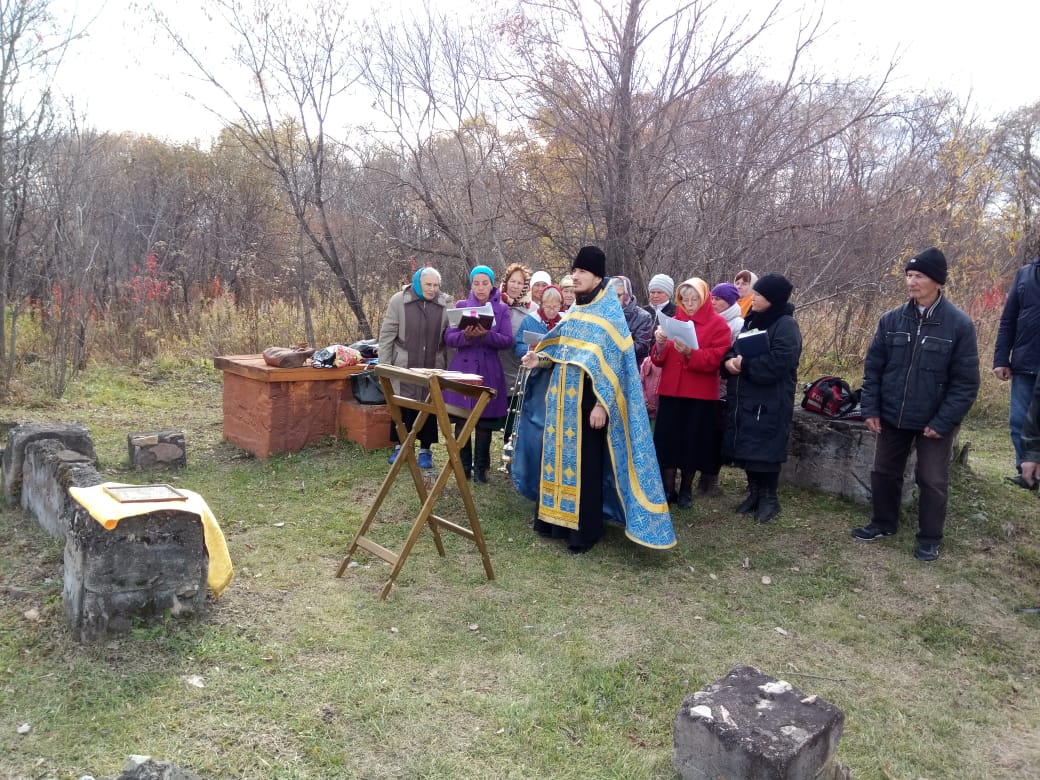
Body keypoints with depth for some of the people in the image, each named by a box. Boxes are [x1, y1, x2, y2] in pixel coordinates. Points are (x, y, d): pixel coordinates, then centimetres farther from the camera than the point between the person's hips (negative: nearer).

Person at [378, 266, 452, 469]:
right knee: (401, 406, 8)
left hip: (432, 368, 1)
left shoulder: (445, 304, 0)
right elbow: (386, 335, -2)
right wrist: (384, 367, -4)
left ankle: (425, 450, 20)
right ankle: (399, 446, 25)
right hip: (403, 367, -1)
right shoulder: (399, 300, -4)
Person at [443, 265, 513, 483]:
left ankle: (480, 468, 14)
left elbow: (507, 341, -6)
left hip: (488, 371, 0)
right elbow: (448, 338, -1)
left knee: (485, 421, 2)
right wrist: (465, 335, -22)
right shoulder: (461, 306, 6)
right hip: (462, 369, 1)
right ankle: (464, 466, 15)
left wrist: (487, 335, -24)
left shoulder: (502, 309, 5)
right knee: (461, 420, 2)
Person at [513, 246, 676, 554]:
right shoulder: (575, 311, 13)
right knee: (557, 455, 12)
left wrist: (601, 404, -20)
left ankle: (585, 529, 10)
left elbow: (610, 362, -14)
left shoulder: (610, 313, -9)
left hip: (586, 399, -7)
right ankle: (556, 516, 26)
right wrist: (540, 359, 1)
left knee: (584, 462, -1)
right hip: (561, 396, 7)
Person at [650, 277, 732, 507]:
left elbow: (715, 359, -13)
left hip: (700, 395, -3)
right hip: (670, 391, 4)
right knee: (667, 440, 1)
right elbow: (659, 360, 8)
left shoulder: (718, 324, -1)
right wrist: (660, 344, -13)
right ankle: (668, 490, 10)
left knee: (693, 441, 5)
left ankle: (686, 489, 20)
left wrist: (690, 352, -27)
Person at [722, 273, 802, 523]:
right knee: (746, 448, 11)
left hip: (770, 402, -8)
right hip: (744, 399, 8)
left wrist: (744, 366, -15)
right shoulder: (751, 321, 14)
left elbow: (778, 363, -23)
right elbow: (734, 350, 16)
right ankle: (754, 493, 25)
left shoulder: (786, 326, -11)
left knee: (765, 450, -2)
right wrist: (730, 360, -8)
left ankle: (769, 497, 14)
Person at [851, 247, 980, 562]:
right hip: (892, 417, 4)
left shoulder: (959, 324, -13)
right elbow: (873, 366, 2)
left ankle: (929, 538, 24)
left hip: (935, 422, -3)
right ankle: (883, 523, 35)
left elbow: (966, 382, -11)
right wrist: (871, 409, -4)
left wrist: (942, 422, -15)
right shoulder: (891, 319, -3)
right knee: (884, 473, 15)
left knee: (932, 481, 6)